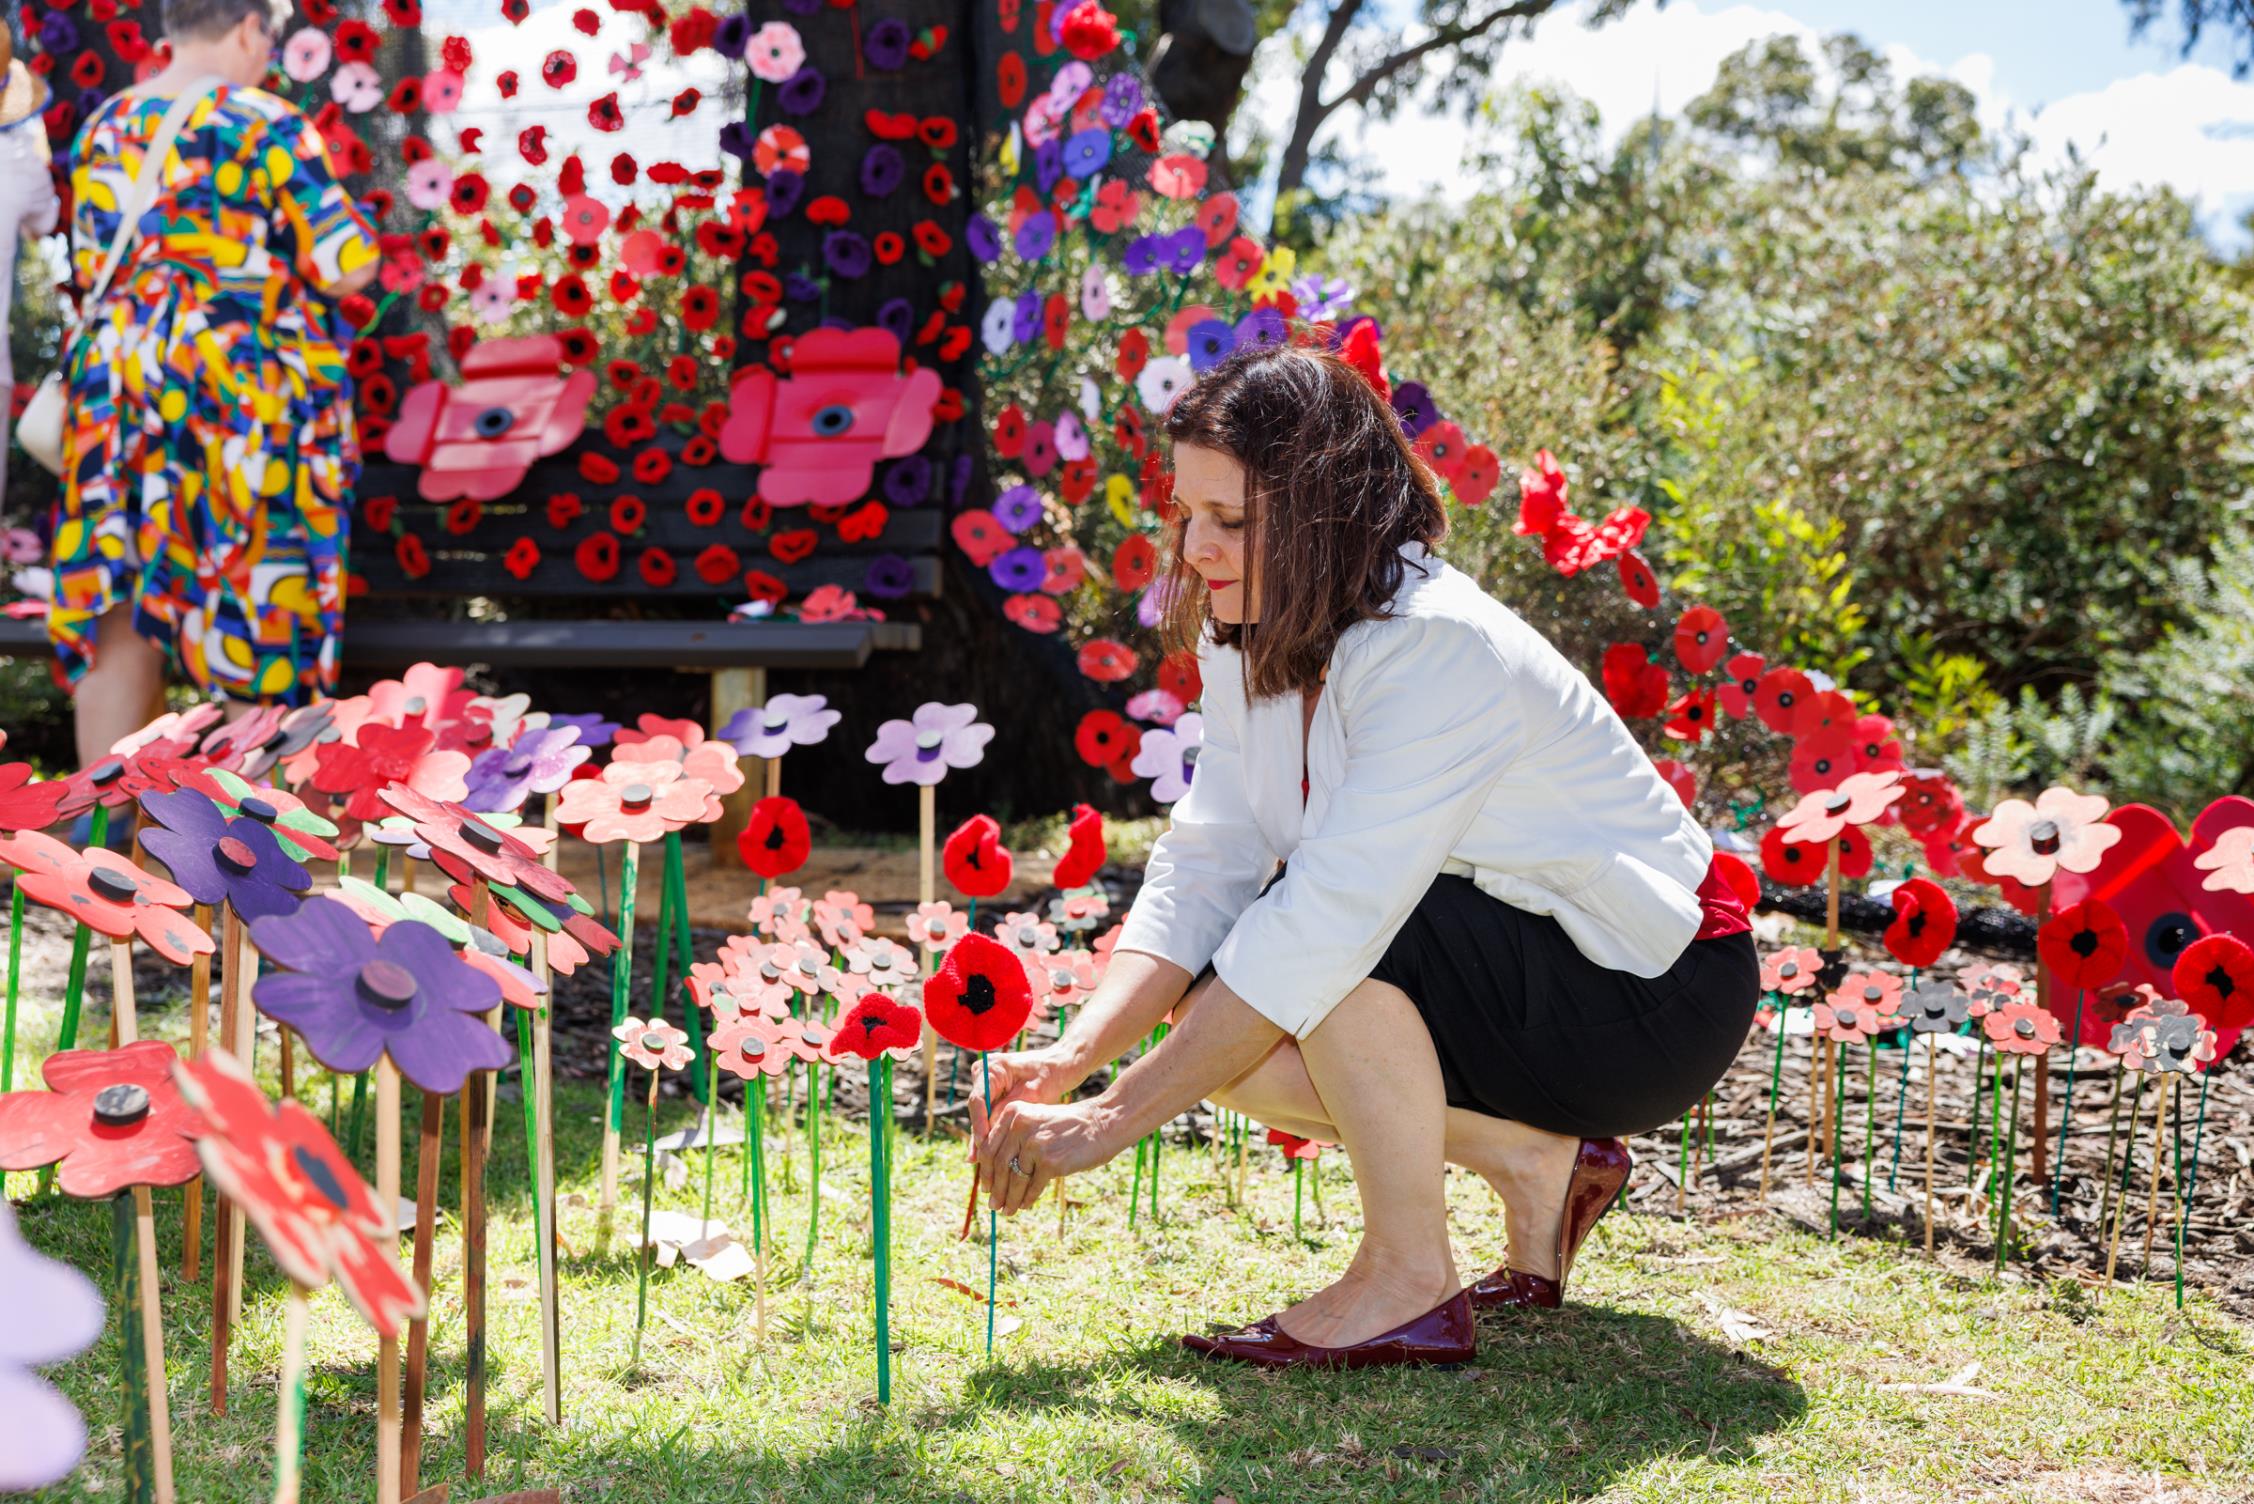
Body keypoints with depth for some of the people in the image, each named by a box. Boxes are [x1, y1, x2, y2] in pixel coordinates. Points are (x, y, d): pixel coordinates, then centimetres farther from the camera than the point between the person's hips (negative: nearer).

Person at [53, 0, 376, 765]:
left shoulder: (105, 127, 9)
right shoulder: (267, 124, -8)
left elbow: (91, 269, 15)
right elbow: (349, 268, -12)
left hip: (120, 385, 5)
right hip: (250, 396, -5)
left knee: (115, 625, 7)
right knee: (259, 629, 3)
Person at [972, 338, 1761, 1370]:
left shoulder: (1439, 648, -29)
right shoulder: (1251, 640, -2)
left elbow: (1325, 920, -34)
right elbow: (1199, 871, -4)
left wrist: (1106, 1122, -33)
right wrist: (1071, 1056, -21)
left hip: (1659, 1002, -8)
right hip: (1517, 972, 9)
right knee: (1211, 1023, -9)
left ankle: (1412, 1284, -15)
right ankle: (1535, 1159, 5)